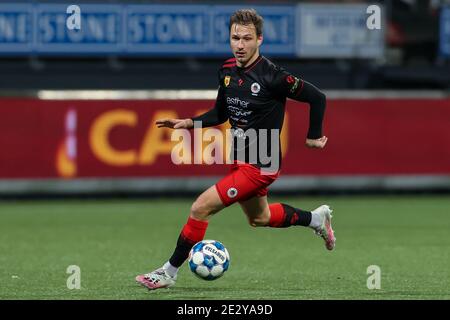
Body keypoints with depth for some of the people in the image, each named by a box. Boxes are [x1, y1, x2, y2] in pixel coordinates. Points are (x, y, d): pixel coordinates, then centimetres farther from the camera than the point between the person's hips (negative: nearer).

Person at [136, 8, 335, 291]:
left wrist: (314, 137, -7)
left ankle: (170, 272, 1)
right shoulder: (228, 71, -1)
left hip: (260, 166, -9)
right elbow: (221, 113, 14)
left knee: (201, 207, -13)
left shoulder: (272, 76, -23)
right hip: (241, 161, 9)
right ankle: (316, 219, 49)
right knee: (259, 218, 28)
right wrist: (189, 123, -1)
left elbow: (317, 97, -15)